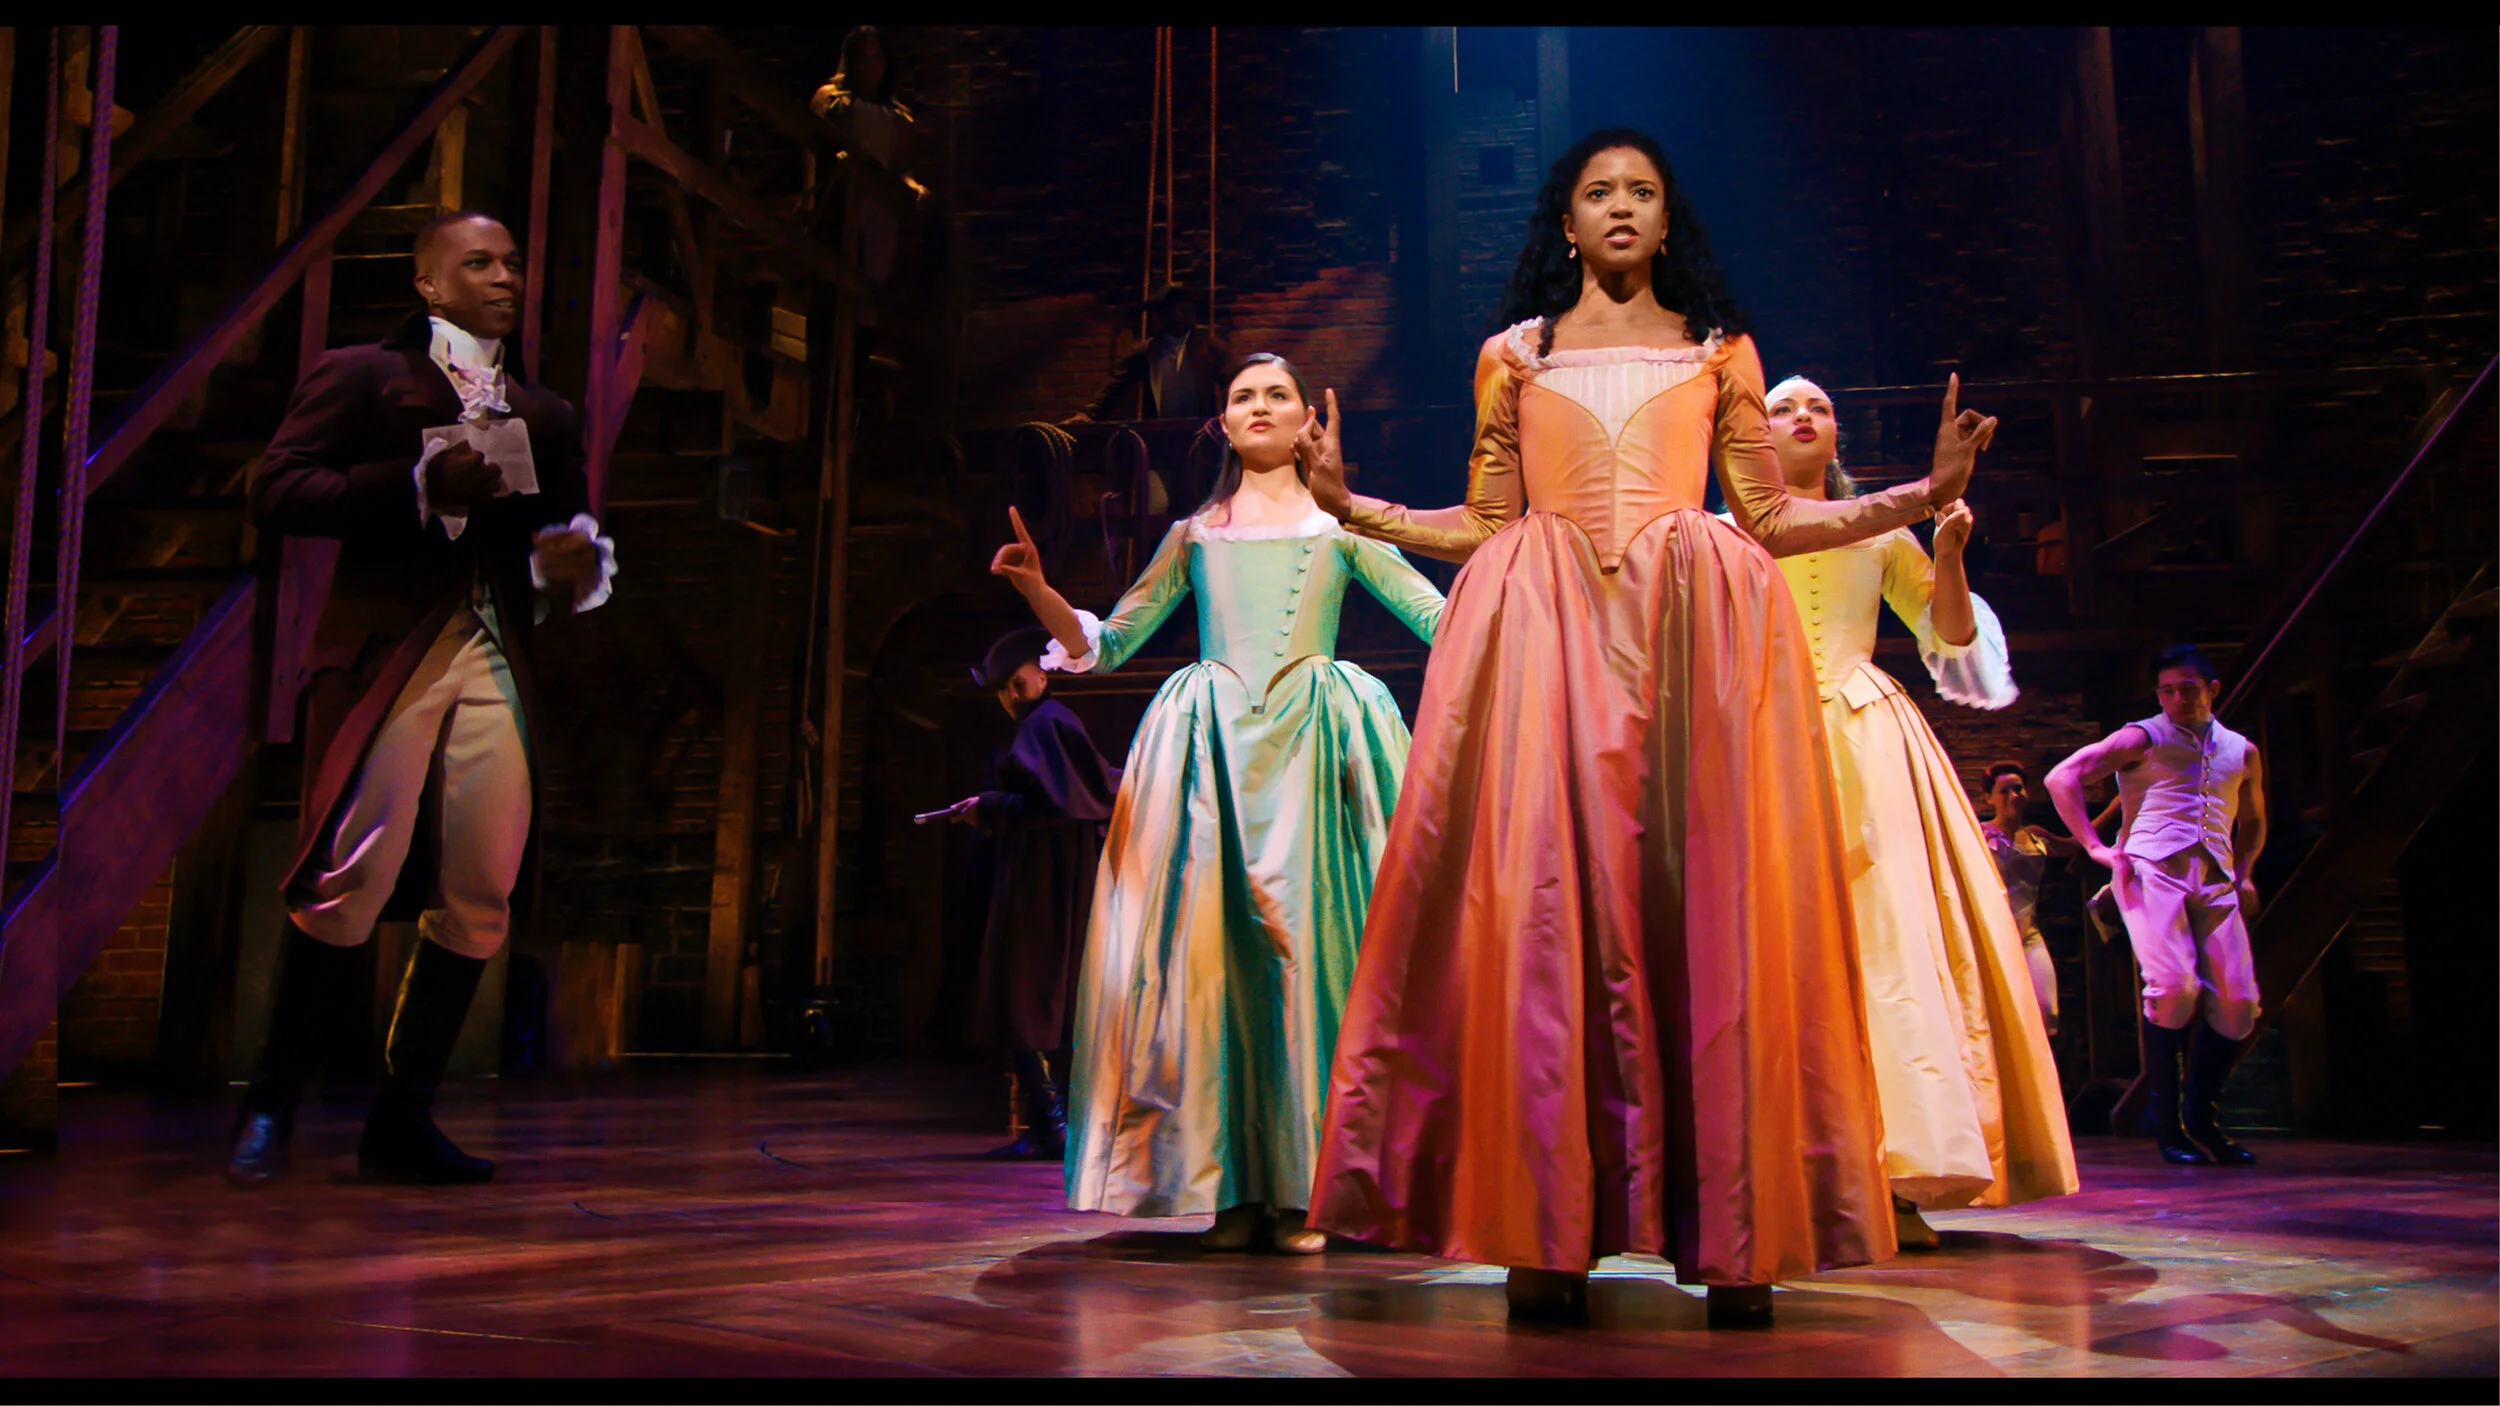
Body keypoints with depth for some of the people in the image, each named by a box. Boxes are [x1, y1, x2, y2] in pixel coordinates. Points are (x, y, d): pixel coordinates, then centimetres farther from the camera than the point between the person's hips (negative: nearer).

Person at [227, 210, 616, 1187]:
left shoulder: (544, 413, 24)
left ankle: (401, 1121, 11)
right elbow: (278, 493, -2)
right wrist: (418, 486, -13)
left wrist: (573, 563, 1)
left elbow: (568, 528, 25)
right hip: (388, 653, -5)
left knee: (482, 895, -1)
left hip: (497, 660, 5)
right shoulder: (361, 375, 9)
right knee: (353, 877, -11)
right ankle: (270, 1108, 6)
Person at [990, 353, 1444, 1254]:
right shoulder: (1194, 536, 18)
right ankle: (1234, 1187, 0)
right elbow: (1105, 644, 14)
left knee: (1306, 937, -10)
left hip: (1312, 741, -1)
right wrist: (1040, 593, -2)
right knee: (1212, 941, -7)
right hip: (1212, 744, 1)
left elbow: (1443, 620, 10)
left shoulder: (1339, 529, 15)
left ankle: (1303, 1189, -3)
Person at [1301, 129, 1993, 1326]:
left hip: (1696, 634, 0)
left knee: (1703, 901, -9)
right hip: (1549, 633, 0)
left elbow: (1771, 515, 13)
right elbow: (1482, 524, 15)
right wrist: (1353, 508, 4)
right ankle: (1547, 1237, -8)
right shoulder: (1514, 355, 19)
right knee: (1545, 902, -10)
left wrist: (1921, 494, 4)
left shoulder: (1721, 351, 19)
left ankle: (1731, 1235, -6)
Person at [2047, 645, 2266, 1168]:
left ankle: (2200, 1116, 9)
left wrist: (2244, 872, 19)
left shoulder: (2242, 751, 22)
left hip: (2216, 881, 5)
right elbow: (2062, 777, 0)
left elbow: (2253, 821, 37)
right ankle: (2165, 1116, -8)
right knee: (2174, 985, -21)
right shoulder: (2143, 738, 8)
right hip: (2151, 870, -5)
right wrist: (2094, 846, -6)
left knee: (2237, 1000, -6)